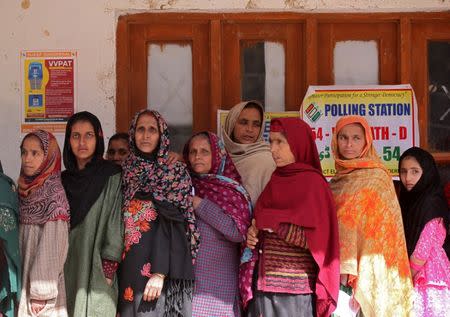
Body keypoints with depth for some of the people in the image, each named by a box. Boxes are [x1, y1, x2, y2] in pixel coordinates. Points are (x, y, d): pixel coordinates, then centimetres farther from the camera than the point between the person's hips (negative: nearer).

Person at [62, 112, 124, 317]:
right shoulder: (63, 180, 10)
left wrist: (107, 273, -13)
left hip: (96, 275, -4)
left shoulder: (112, 177, -4)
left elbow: (116, 227, -7)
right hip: (66, 273, 4)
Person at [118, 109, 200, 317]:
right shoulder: (125, 173, 13)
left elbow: (174, 226, -9)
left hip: (163, 269, -4)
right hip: (129, 269, 4)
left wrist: (160, 272, -18)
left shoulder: (175, 172, 0)